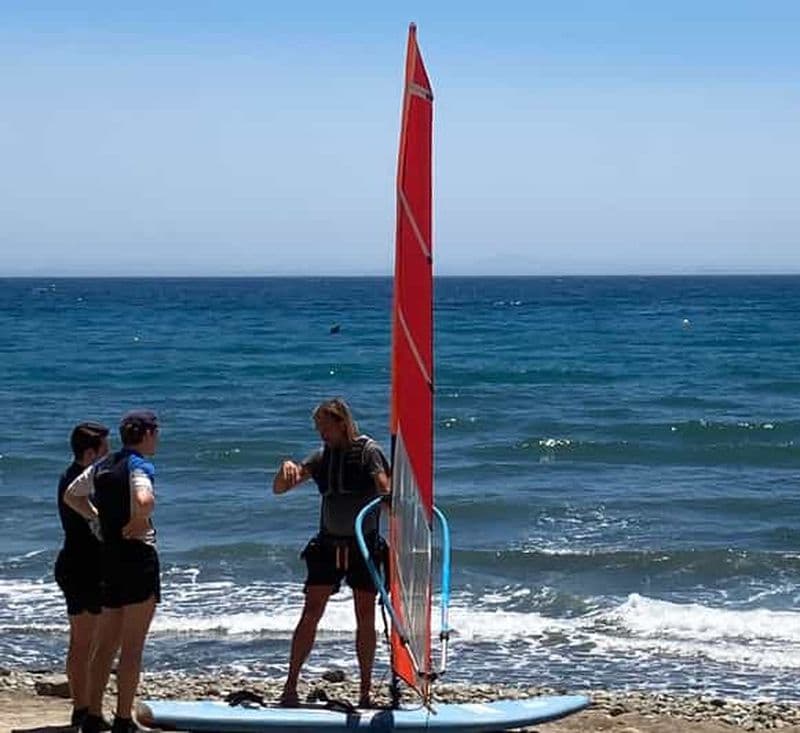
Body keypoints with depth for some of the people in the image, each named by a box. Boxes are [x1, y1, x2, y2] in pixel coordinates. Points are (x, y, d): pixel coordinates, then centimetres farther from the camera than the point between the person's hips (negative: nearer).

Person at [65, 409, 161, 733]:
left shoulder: (102, 466, 11)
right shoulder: (139, 466, -12)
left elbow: (71, 495, 25)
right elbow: (144, 501, -33)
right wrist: (136, 524, -15)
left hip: (110, 557, 7)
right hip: (138, 554, -7)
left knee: (106, 644, 12)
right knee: (132, 646, -2)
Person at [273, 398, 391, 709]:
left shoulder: (369, 452, -6)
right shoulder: (322, 456, 7)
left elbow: (386, 492, -17)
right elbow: (278, 489, 9)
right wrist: (287, 468, -13)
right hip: (328, 545, 3)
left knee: (366, 617, 1)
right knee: (311, 612, -3)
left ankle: (365, 691, 9)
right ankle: (290, 686, -1)